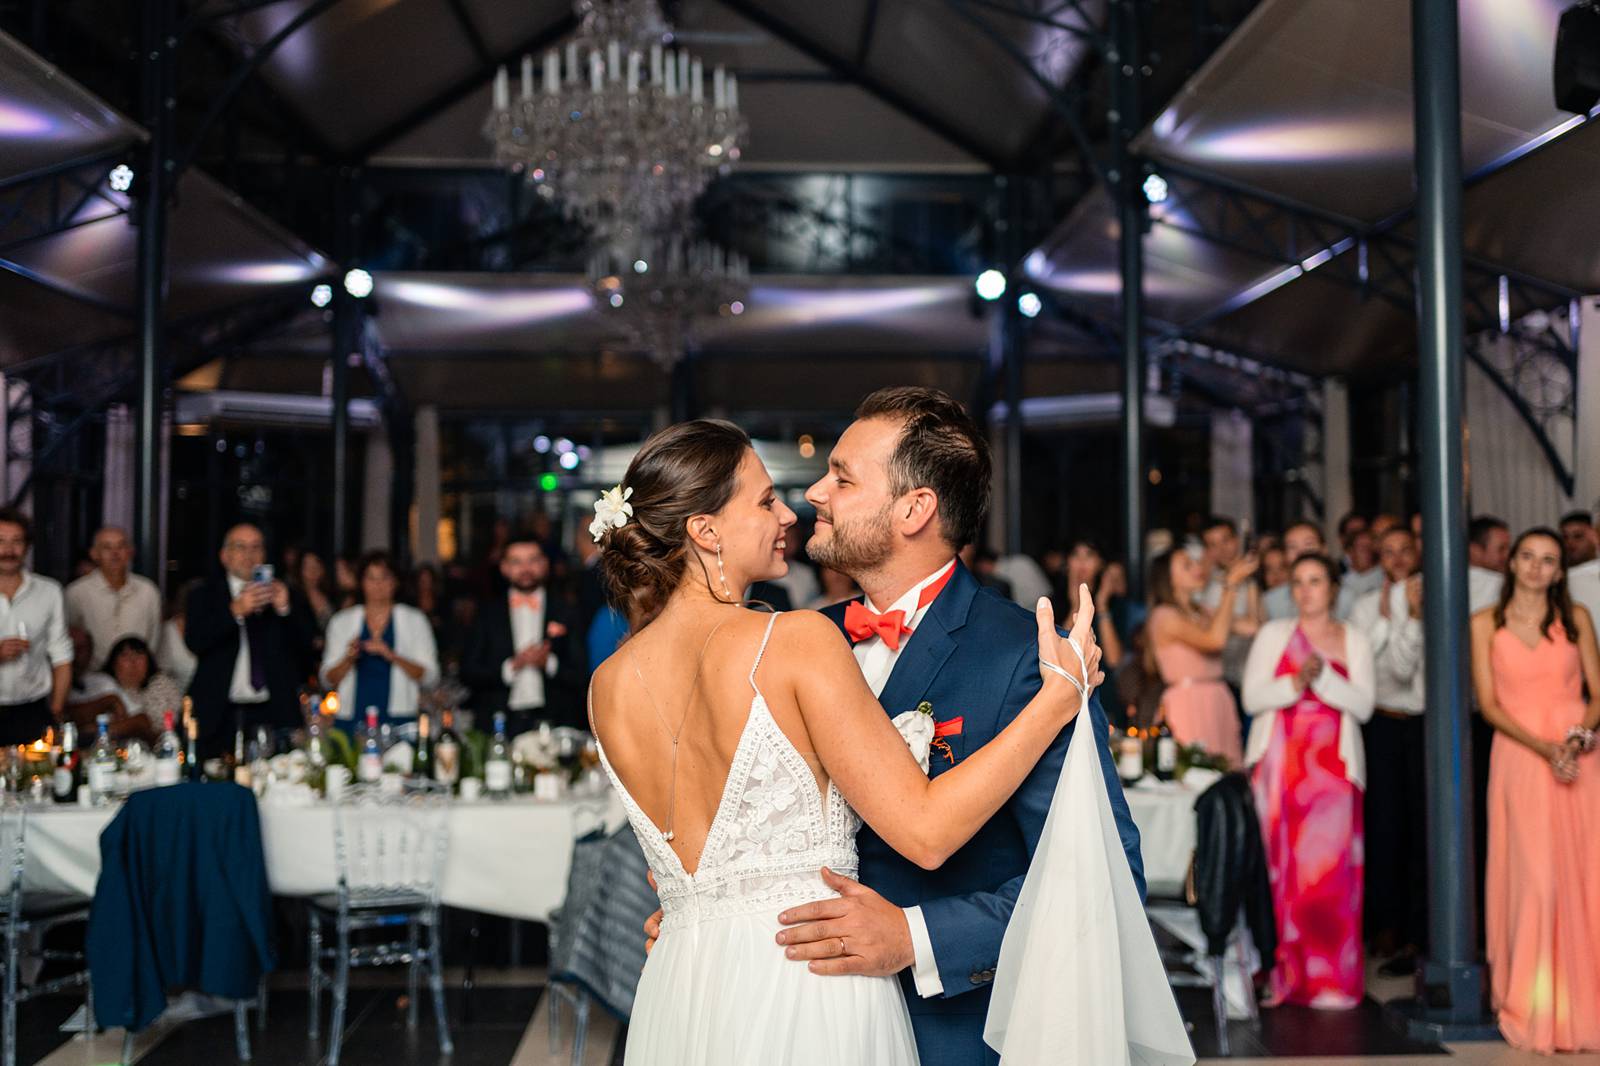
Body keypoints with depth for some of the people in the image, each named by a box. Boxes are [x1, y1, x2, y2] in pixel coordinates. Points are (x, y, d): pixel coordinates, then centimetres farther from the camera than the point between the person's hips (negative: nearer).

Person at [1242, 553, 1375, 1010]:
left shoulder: (1354, 641, 12)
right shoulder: (1273, 634, 11)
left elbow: (1363, 705, 0)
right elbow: (1252, 696, 1)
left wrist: (1322, 676, -14)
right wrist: (1294, 684, -15)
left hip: (1333, 764, 0)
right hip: (1279, 761, 0)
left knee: (1331, 867, -6)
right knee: (1279, 864, -4)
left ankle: (1331, 977, 1)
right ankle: (1281, 974, 2)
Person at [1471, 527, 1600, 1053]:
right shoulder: (1486, 624, 4)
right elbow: (1488, 703, -1)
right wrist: (1544, 747, -14)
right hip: (1519, 758, -1)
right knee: (1533, 878, -5)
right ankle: (1535, 1006, 5)